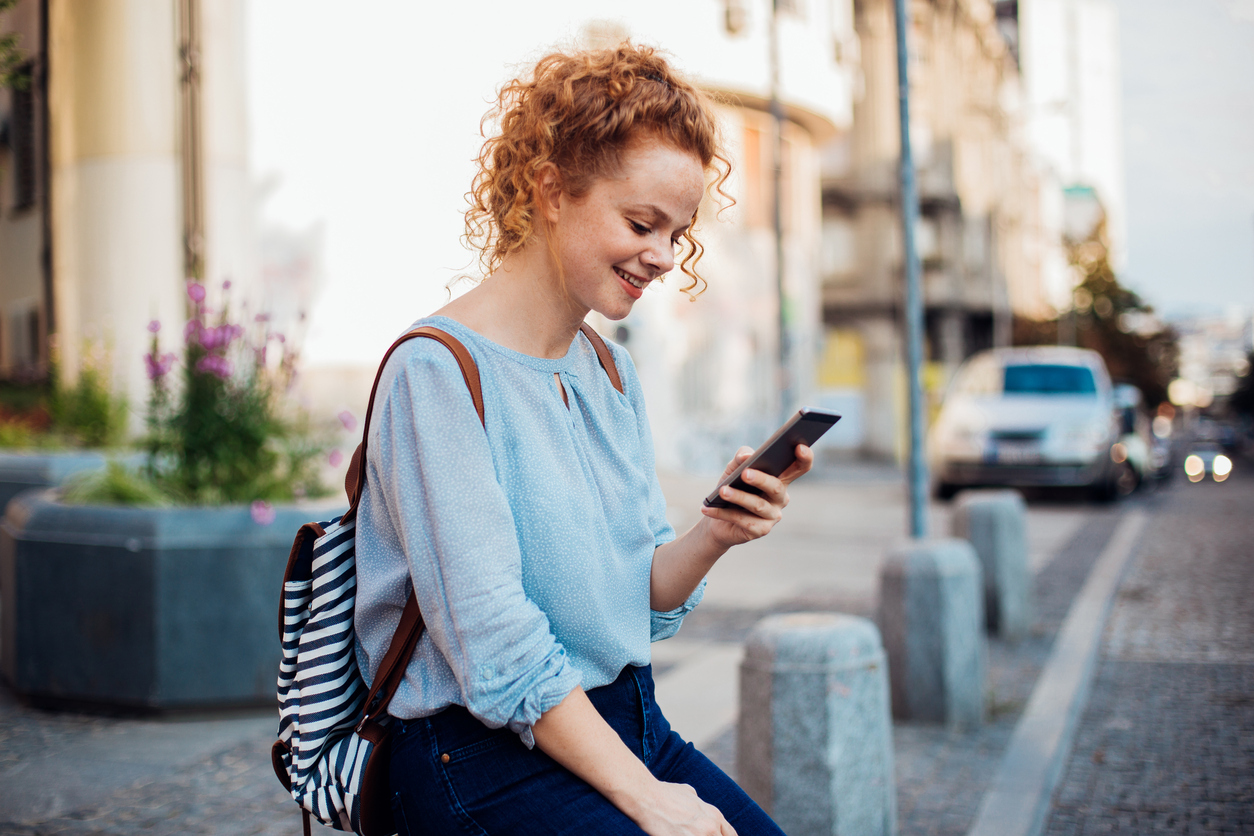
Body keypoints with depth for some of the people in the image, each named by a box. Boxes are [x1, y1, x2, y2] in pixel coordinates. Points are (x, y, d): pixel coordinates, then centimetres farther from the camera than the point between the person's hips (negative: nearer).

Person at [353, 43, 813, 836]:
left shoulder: (613, 375, 10)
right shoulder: (439, 369, -13)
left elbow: (642, 597, 11)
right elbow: (493, 643, -18)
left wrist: (713, 537, -9)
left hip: (627, 723, 7)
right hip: (484, 754, -7)